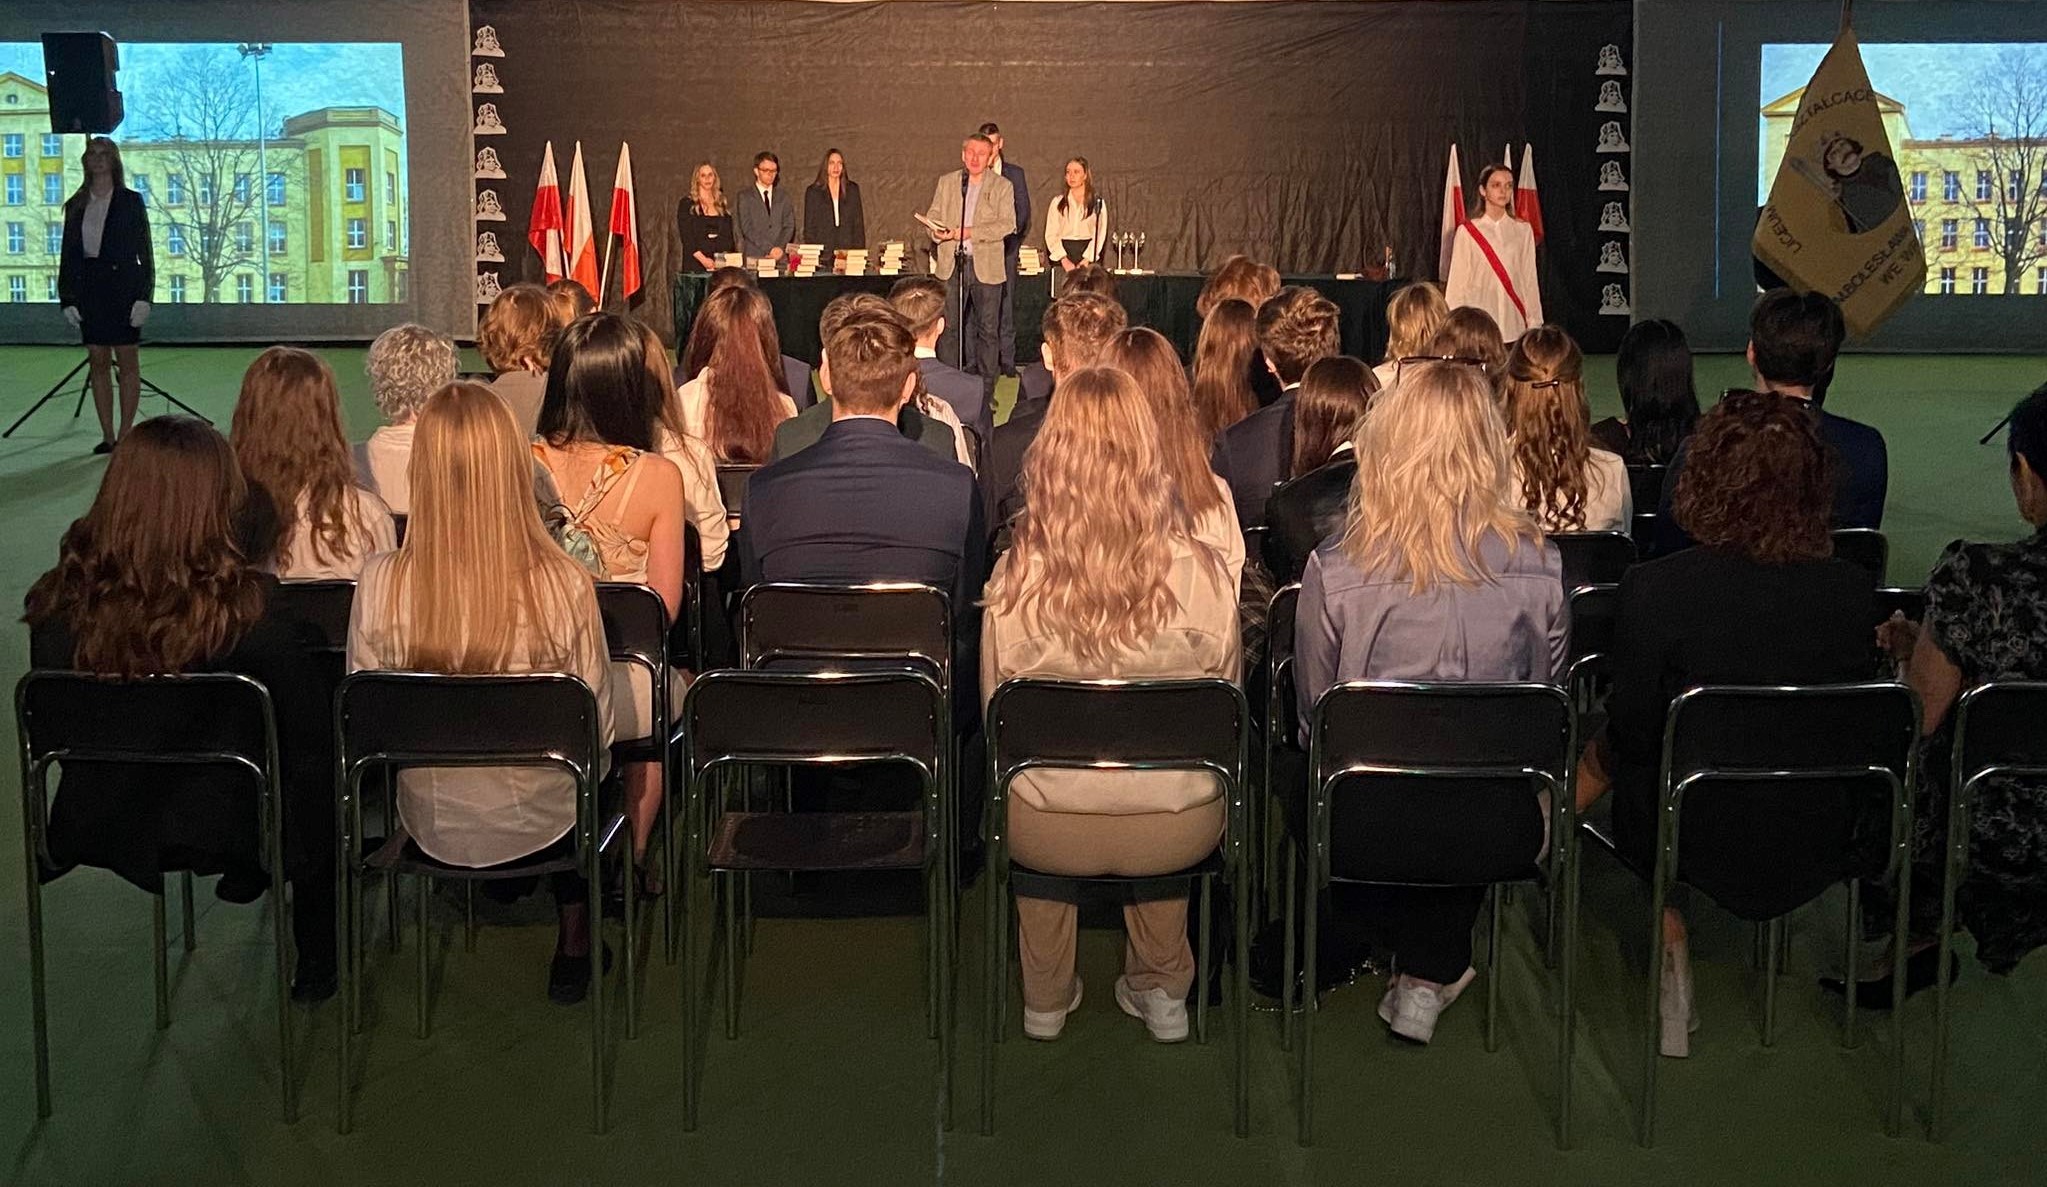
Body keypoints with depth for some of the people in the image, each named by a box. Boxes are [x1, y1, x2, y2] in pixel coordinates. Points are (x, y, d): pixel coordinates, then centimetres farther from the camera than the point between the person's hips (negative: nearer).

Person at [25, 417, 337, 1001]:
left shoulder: (59, 603, -17)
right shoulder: (250, 607, -27)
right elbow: (310, 735, -15)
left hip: (104, 828, 4)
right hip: (230, 824, -4)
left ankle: (242, 874, 47)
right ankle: (318, 964, 38)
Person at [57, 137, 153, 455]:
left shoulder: (130, 201, 0)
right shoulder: (76, 205, 10)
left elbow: (144, 251, -2)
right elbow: (68, 253, 10)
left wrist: (143, 296, -9)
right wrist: (67, 298, 3)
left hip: (122, 286, -4)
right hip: (88, 289, 4)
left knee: (127, 361, 1)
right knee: (97, 362, 5)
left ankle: (125, 434, 5)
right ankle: (107, 435, 9)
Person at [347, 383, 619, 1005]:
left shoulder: (380, 584, -21)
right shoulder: (564, 585, -25)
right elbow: (597, 731, -12)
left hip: (431, 826, 2)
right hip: (539, 825, -2)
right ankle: (575, 941, 40)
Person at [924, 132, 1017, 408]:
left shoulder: (1002, 186, 3)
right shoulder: (946, 182, 12)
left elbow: (1007, 225, -7)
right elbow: (933, 216, 12)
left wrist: (969, 232, -16)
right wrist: (937, 231, -12)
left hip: (987, 266, -2)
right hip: (951, 264, 2)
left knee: (988, 330, 2)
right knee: (948, 327, 1)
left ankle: (986, 392, 9)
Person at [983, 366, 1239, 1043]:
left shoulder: (1015, 577, -16)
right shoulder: (1202, 571, -15)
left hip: (1046, 832, 0)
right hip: (1179, 830, 1)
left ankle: (1044, 998, 43)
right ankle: (1163, 991, 43)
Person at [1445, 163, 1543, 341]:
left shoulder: (1523, 231, 7)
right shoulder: (1467, 231, 1)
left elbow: (1530, 279, 9)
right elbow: (1457, 281, 4)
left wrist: (1534, 323, 6)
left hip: (1513, 323, 2)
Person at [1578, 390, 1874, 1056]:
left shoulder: (1654, 589, -23)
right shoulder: (1854, 590, -12)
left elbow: (1631, 734, -12)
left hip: (1701, 845, -4)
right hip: (1820, 848, 4)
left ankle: (1673, 952, 32)